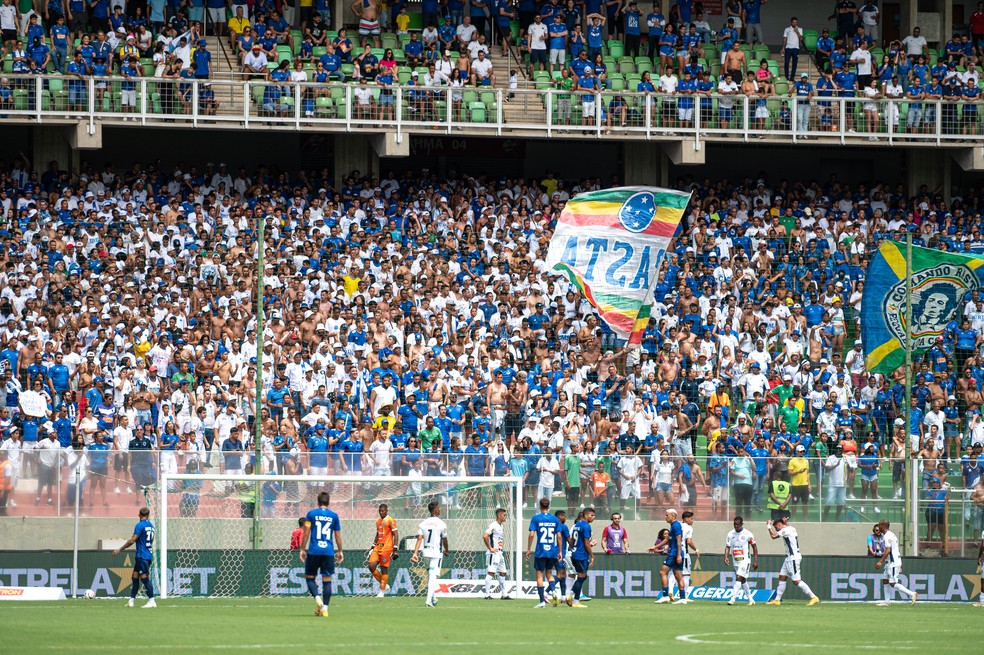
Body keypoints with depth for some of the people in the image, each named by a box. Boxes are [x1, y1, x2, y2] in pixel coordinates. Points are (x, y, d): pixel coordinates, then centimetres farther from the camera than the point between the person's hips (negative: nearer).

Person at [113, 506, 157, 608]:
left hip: (142, 556, -9)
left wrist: (120, 550, -8)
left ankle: (151, 601, -12)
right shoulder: (151, 526, 14)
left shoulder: (140, 525, -11)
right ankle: (131, 600, 12)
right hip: (149, 555, 9)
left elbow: (132, 540, -16)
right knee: (135, 577, 11)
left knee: (144, 578, -9)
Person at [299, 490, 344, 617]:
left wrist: (302, 549, 5)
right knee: (327, 579, 4)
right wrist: (340, 551, 20)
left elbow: (306, 533, -2)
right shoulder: (334, 516, 6)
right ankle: (325, 608, -1)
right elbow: (338, 535, 10)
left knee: (310, 577, 8)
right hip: (329, 552, 1)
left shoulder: (311, 514, 2)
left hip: (314, 551, -1)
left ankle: (317, 598, -17)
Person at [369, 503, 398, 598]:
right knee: (371, 566, -4)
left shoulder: (390, 520, -7)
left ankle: (382, 591, 5)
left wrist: (395, 549, -15)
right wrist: (373, 546, 21)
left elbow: (396, 535, -10)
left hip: (387, 547, -7)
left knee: (384, 569, -3)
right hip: (378, 547, 7)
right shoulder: (378, 521, 15)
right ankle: (384, 585, 11)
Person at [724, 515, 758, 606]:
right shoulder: (730, 534, 3)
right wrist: (726, 557, -11)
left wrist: (756, 561, -4)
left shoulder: (747, 534, -9)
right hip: (736, 561, 6)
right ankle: (751, 600, 26)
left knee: (739, 578, -18)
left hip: (745, 560, -6)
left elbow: (754, 547, -1)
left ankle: (732, 599, -23)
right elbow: (727, 547, 7)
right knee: (743, 580, 14)